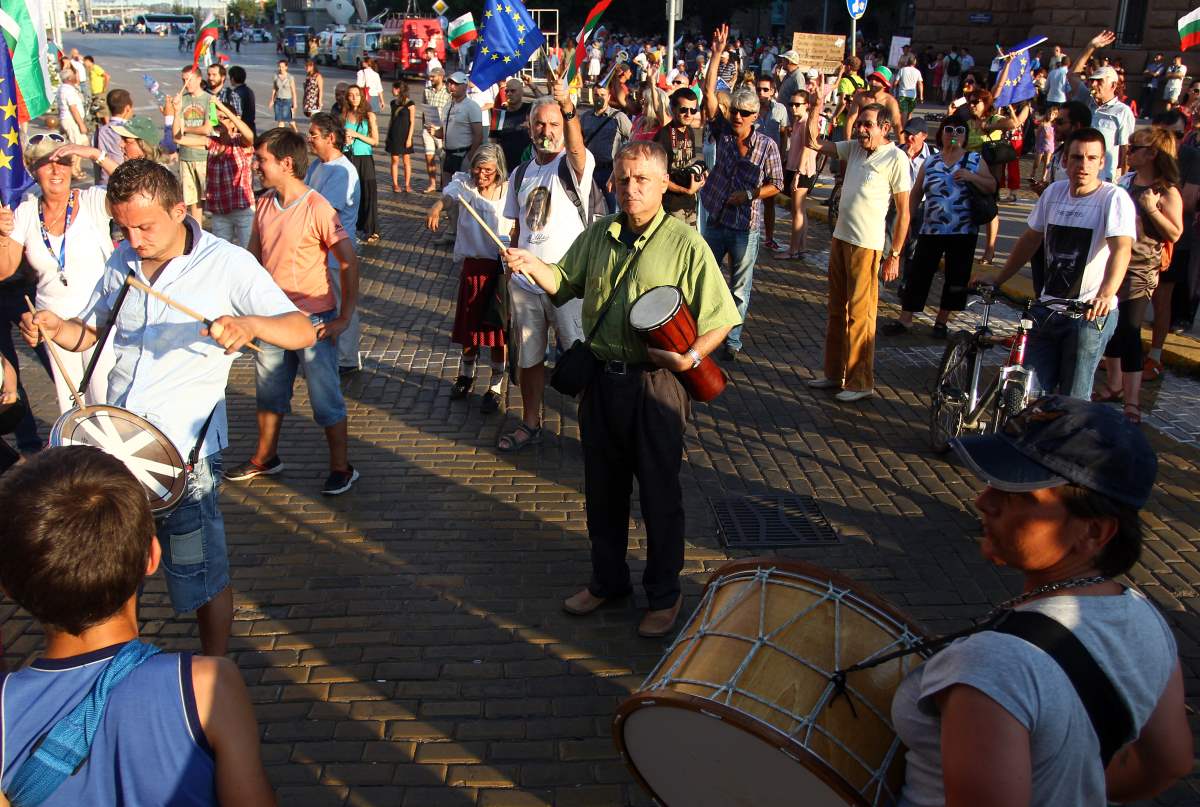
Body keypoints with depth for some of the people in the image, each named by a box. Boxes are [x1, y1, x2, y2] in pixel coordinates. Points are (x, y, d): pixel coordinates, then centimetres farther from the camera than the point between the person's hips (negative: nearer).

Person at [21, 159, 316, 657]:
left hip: (184, 447, -5)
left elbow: (303, 332, -17)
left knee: (202, 577, 6)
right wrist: (56, 328, -3)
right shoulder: (121, 262, 7)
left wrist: (249, 325, -38)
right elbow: (89, 332, 21)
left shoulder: (227, 264, -9)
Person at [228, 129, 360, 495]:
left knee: (326, 399, 3)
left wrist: (343, 318, -16)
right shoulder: (264, 205, 3)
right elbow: (255, 257, 13)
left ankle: (341, 468, 17)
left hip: (313, 320, -7)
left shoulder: (318, 209, -17)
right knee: (268, 393, 20)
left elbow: (349, 263, -16)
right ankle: (265, 458, 38)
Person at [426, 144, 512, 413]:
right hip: (472, 265, 2)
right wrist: (437, 206, -40)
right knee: (468, 324, 16)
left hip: (499, 267, -2)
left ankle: (495, 388, 20)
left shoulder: (508, 192, -8)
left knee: (496, 329, 4)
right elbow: (449, 192, -18)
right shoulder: (465, 184, -2)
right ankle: (466, 375, 40)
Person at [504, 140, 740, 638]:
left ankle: (664, 595, 25)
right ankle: (608, 580, 36)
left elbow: (721, 318, -9)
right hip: (601, 377, 5)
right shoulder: (599, 235, 7)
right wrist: (533, 266, -3)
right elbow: (566, 285, 16)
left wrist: (691, 356, -24)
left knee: (659, 494, 7)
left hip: (654, 384, -5)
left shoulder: (684, 243, -10)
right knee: (602, 489, 17)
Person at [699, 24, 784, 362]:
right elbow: (709, 92, -8)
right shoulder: (723, 132, -1)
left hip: (746, 226, -2)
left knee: (740, 287, 7)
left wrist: (749, 194, -15)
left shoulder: (767, 146, -6)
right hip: (716, 220, 3)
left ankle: (733, 339, 17)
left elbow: (776, 185, 0)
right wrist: (718, 53, -14)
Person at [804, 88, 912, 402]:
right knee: (837, 311, 14)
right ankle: (835, 373, 25)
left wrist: (895, 255, -13)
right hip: (840, 238, 8)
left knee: (860, 314, -4)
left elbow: (903, 211, -11)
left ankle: (861, 382, 5)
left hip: (866, 245, -8)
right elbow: (814, 143, 14)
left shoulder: (896, 158, -10)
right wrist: (817, 106, 5)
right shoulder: (854, 148, 9)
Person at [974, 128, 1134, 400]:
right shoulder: (1054, 192, 7)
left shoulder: (1114, 198, -9)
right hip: (1048, 309, 5)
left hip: (1091, 314, -5)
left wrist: (1105, 295, -40)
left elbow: (1121, 248, -24)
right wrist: (998, 278, 20)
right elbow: (1031, 238, 20)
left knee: (1073, 400, 1)